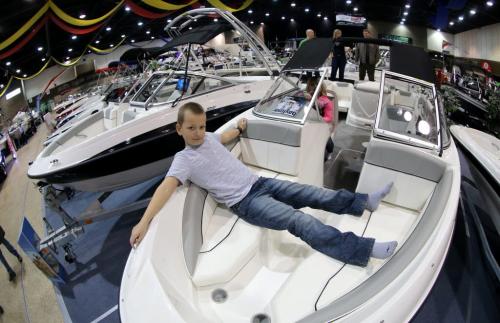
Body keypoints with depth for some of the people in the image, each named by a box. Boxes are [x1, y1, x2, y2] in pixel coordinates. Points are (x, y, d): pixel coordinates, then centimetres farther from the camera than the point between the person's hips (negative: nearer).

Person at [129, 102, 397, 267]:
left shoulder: (208, 138, 9)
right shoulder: (183, 160, -10)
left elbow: (224, 137, 32)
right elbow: (167, 186, -25)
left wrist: (239, 129, 45)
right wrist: (144, 220, -36)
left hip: (260, 183, 8)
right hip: (245, 202, -7)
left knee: (315, 195, 3)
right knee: (299, 221, -23)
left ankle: (364, 201, 16)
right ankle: (364, 250, -25)